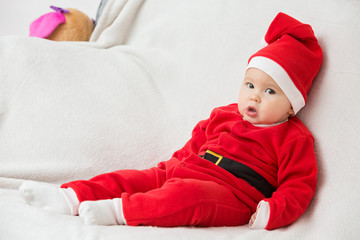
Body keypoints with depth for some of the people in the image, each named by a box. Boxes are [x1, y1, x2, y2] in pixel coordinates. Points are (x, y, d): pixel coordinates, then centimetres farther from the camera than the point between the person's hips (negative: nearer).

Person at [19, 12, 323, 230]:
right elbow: (198, 138, 34)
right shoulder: (225, 115, 20)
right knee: (135, 177, -3)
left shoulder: (294, 139, -1)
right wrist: (178, 161, 22)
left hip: (233, 196, -7)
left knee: (189, 194, -38)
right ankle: (70, 196, -11)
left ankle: (120, 210, -43)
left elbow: (299, 186, -8)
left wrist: (272, 211, -23)